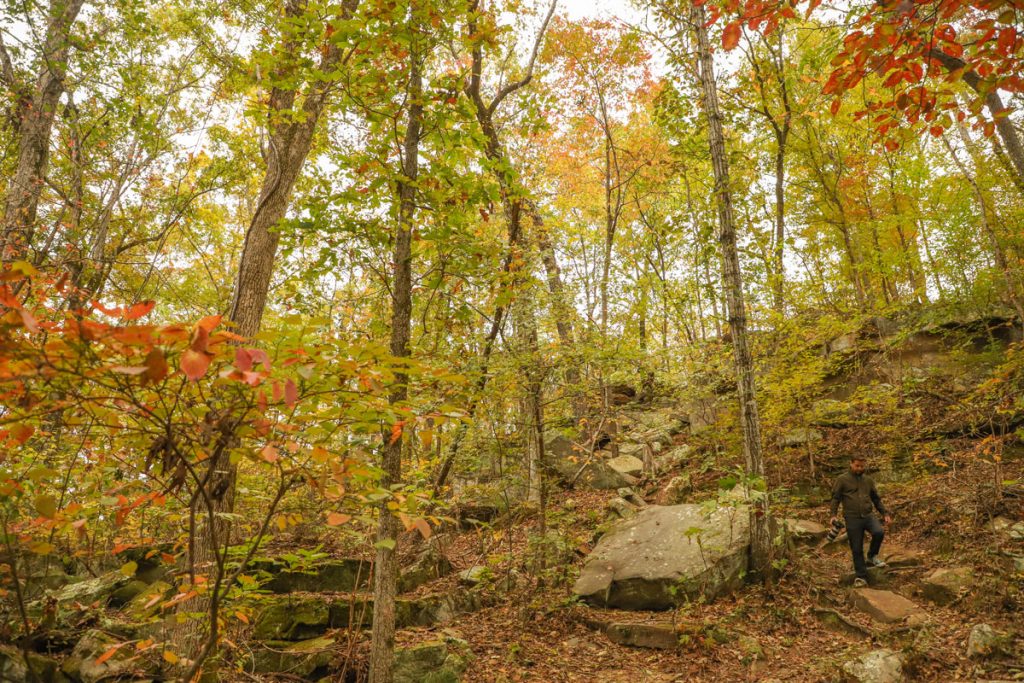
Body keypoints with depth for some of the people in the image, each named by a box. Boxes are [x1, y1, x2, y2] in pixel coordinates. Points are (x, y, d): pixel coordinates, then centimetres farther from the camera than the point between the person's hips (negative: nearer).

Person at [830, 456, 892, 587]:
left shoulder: (869, 480, 13)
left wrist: (885, 513, 13)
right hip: (852, 518, -2)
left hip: (869, 515, 3)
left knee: (879, 532, -27)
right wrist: (833, 515, -12)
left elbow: (876, 499, 22)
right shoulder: (843, 480, 1)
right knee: (857, 549, 0)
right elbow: (835, 498, -1)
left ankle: (872, 556, 0)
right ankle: (861, 577, 13)